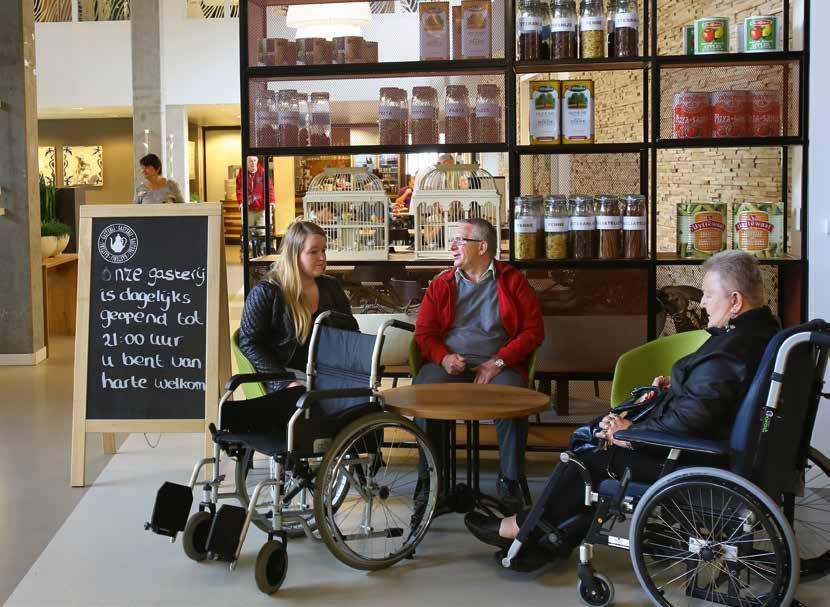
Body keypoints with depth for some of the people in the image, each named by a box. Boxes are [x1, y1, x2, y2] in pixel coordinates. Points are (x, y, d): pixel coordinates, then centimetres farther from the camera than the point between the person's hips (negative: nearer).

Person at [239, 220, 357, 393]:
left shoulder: (331, 287, 16)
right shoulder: (265, 293, -2)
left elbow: (352, 332, 22)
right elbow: (249, 343, -5)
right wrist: (284, 382, -17)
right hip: (290, 372, -5)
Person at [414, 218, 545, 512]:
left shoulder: (513, 281, 9)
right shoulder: (442, 283, 16)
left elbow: (534, 331, 3)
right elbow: (424, 332, 12)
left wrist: (499, 361, -11)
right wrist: (444, 357, -10)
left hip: (497, 364, -2)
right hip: (449, 362, 2)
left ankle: (511, 480, -17)